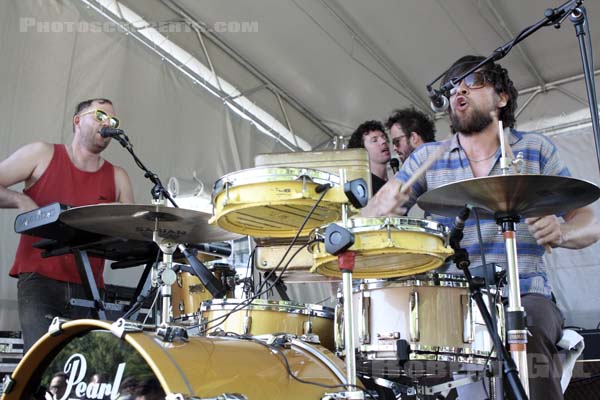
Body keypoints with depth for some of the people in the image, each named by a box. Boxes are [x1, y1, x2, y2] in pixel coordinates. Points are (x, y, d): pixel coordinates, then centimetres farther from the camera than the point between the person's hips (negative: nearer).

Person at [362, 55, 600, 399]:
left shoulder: (536, 149, 6)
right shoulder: (427, 157, 8)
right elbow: (368, 219, 3)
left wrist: (560, 232, -18)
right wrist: (383, 209, -22)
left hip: (525, 294, -1)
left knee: (528, 335, -33)